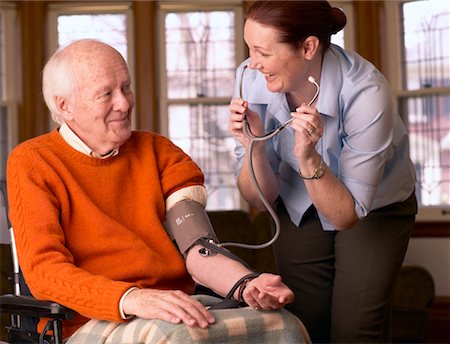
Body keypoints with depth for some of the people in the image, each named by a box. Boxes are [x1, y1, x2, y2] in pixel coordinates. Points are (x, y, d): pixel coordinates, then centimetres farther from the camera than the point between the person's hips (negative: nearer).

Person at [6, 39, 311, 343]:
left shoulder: (157, 151, 14)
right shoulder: (31, 163, 1)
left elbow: (196, 248, 2)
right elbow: (44, 271, -11)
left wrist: (246, 285, -22)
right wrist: (133, 299, -29)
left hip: (177, 308, 5)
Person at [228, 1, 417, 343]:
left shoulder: (366, 93, -33)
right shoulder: (250, 80, -23)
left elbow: (347, 216, -26)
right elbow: (261, 199, -15)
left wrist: (309, 158, -41)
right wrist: (254, 146, -33)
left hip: (376, 208, -3)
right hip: (299, 209, 3)